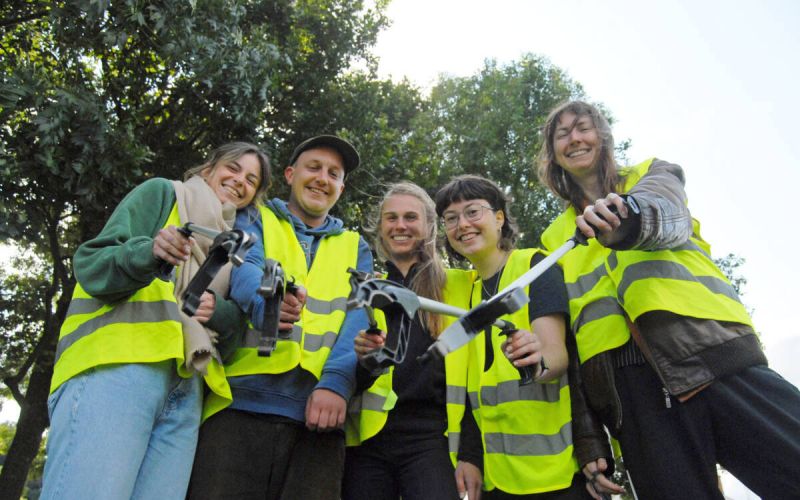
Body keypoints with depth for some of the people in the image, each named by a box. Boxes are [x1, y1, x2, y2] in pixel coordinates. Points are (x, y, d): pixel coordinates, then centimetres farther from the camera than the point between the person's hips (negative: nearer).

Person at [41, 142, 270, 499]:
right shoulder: (162, 193, 14)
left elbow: (235, 324, 19)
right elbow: (91, 265, 3)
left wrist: (220, 310, -4)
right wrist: (149, 253, -18)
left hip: (186, 389, 5)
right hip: (117, 363, -5)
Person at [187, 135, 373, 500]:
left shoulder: (355, 248, 18)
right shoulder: (255, 221, 14)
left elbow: (359, 316, 3)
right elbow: (244, 268, -8)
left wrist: (337, 382, -15)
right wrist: (265, 302, -32)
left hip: (318, 410, 2)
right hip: (243, 402, -1)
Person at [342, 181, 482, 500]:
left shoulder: (461, 287, 5)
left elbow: (473, 378, 2)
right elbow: (348, 376, 12)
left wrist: (472, 454, -4)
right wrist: (359, 357, -10)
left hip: (431, 439, -2)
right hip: (368, 441, 3)